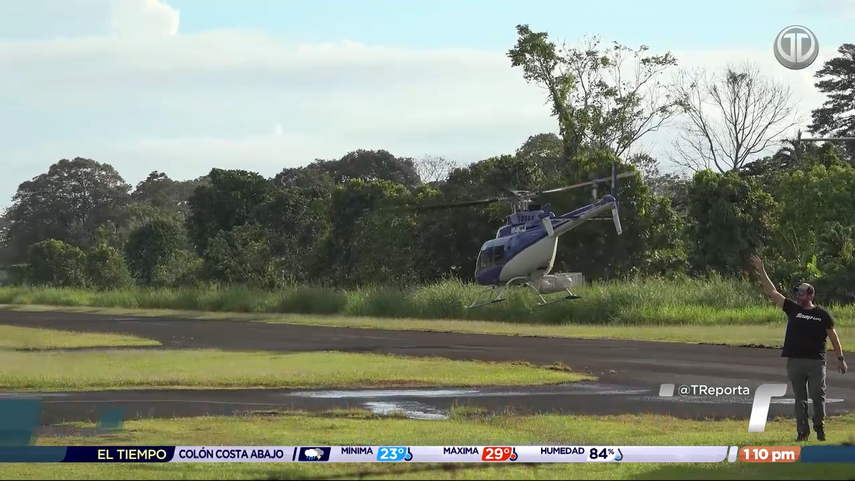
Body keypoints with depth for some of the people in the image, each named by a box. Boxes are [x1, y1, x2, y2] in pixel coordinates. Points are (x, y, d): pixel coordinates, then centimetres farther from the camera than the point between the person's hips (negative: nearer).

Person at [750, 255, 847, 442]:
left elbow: (833, 337, 5)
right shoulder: (792, 309, 7)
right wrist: (762, 272, 0)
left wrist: (840, 359, 2)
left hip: (816, 361, -3)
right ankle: (802, 431, 9)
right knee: (800, 398, 5)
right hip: (795, 361, 3)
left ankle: (819, 428, 12)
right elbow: (772, 292, 6)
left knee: (818, 396, -2)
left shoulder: (822, 315, 0)